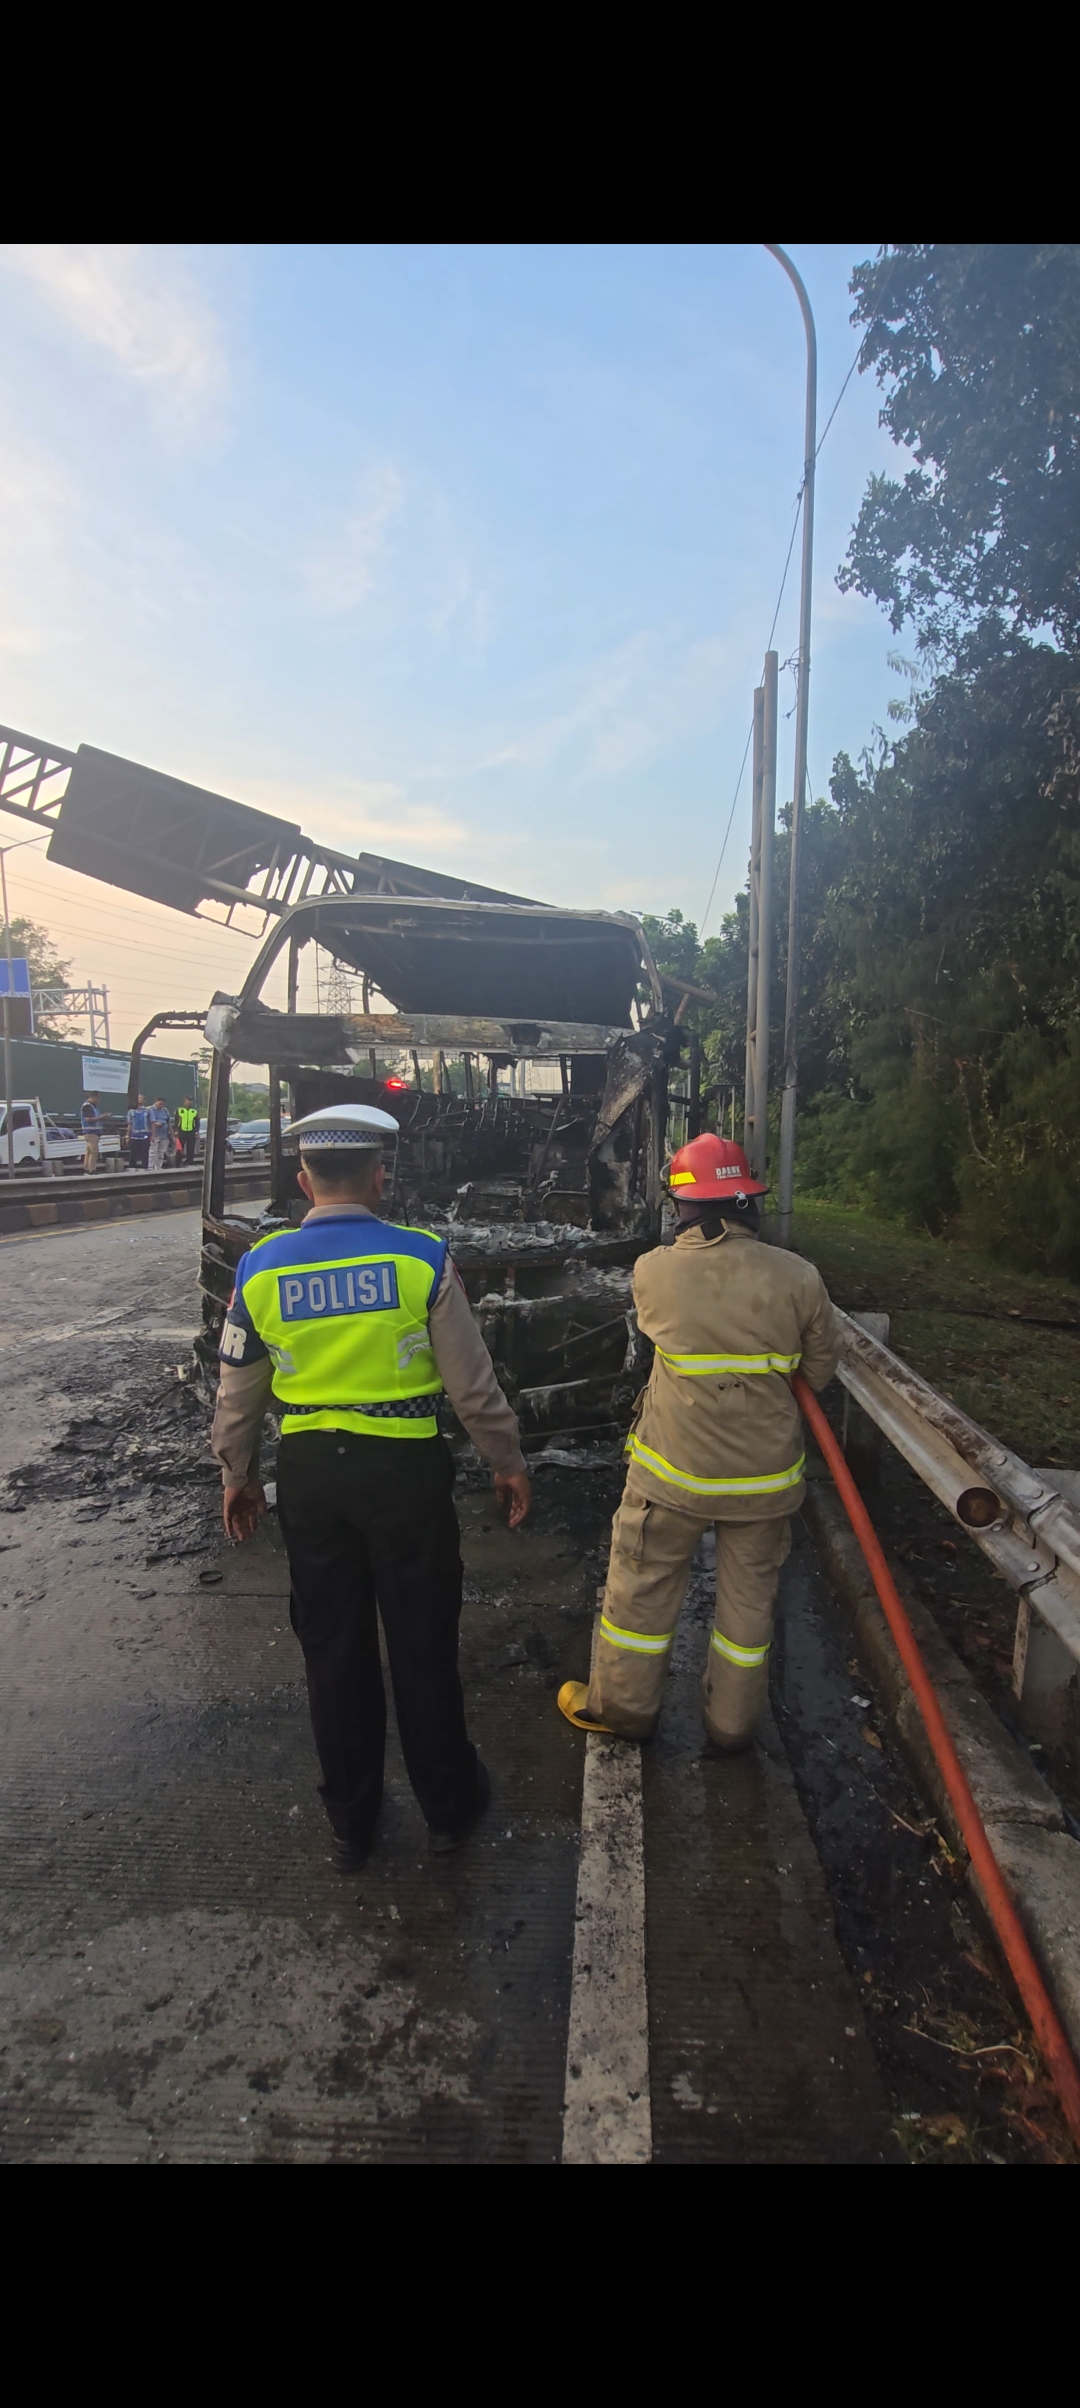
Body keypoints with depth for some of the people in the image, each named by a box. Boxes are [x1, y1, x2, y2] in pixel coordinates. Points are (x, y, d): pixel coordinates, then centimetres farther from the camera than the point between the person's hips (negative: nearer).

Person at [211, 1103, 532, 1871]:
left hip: (309, 1471, 2)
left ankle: (351, 1822, 32)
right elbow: (473, 1382, -6)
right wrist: (509, 1462, 8)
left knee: (333, 1649, 16)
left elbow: (239, 1393, 5)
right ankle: (448, 1806, 32)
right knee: (422, 1643, 14)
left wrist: (238, 1475, 20)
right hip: (405, 1469, -2)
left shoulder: (260, 1269, -5)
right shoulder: (422, 1259, -12)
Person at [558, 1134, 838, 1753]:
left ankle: (624, 1704, 34)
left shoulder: (652, 1272, -14)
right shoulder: (799, 1278, -13)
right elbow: (819, 1371, 0)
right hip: (767, 1475, 2)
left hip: (675, 1470, -1)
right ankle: (733, 1723, 33)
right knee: (749, 1595, 18)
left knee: (643, 1585, 17)